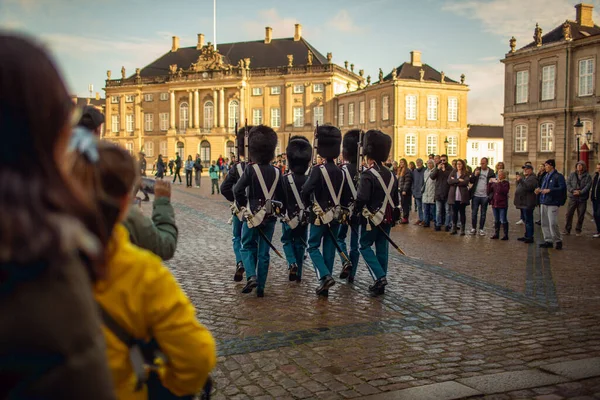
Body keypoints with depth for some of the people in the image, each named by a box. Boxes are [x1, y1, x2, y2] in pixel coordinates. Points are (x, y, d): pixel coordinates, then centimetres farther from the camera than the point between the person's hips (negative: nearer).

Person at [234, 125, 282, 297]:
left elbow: (237, 189, -19)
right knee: (264, 252, 9)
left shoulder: (251, 169, -10)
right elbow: (281, 196, 6)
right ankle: (261, 287, 12)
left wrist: (242, 206, -4)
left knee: (248, 247, 13)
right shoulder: (276, 172, 2)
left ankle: (251, 276, -9)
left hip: (252, 215, -3)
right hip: (269, 217, 3)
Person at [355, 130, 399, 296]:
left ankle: (380, 277, -8)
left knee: (365, 246, 7)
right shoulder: (391, 175, 7)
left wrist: (356, 210, -5)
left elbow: (361, 199, -23)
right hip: (388, 219, 6)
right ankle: (380, 284, 16)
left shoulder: (367, 175, -16)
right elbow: (396, 199, 11)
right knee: (382, 248, 10)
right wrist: (391, 214, 17)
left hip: (372, 218, -6)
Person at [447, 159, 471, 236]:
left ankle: (462, 229, 10)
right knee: (454, 212, 7)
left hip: (462, 196, -2)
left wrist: (454, 181, -11)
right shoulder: (453, 172, 10)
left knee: (462, 213, 4)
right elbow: (449, 181, -4)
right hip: (454, 196, 3)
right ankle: (454, 229, 15)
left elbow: (465, 182, -15)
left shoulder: (466, 173, 2)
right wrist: (458, 180, -14)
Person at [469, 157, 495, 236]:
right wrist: (475, 175, -15)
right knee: (474, 213, 4)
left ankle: (481, 229, 15)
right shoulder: (477, 170, 5)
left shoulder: (491, 172, -2)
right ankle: (473, 228, 14)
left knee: (483, 214, 7)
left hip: (485, 196, -2)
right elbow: (471, 181, 4)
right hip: (476, 195, 2)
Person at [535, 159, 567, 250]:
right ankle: (548, 241, 17)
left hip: (552, 203, -8)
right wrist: (539, 190, 4)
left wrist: (550, 190, -21)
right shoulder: (546, 176, 17)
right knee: (544, 223, 9)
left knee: (553, 223, -11)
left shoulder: (558, 176, -7)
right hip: (543, 203, 8)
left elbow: (562, 188, -17)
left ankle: (558, 241, 4)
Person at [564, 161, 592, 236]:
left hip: (582, 198, -1)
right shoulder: (572, 175, 6)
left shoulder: (587, 176, 2)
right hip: (573, 197, 1)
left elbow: (588, 186, -7)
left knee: (581, 215, 5)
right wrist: (573, 190, -16)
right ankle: (567, 230, 7)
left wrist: (580, 192, -19)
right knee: (569, 214, -1)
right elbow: (568, 184, 0)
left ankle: (578, 230, 16)